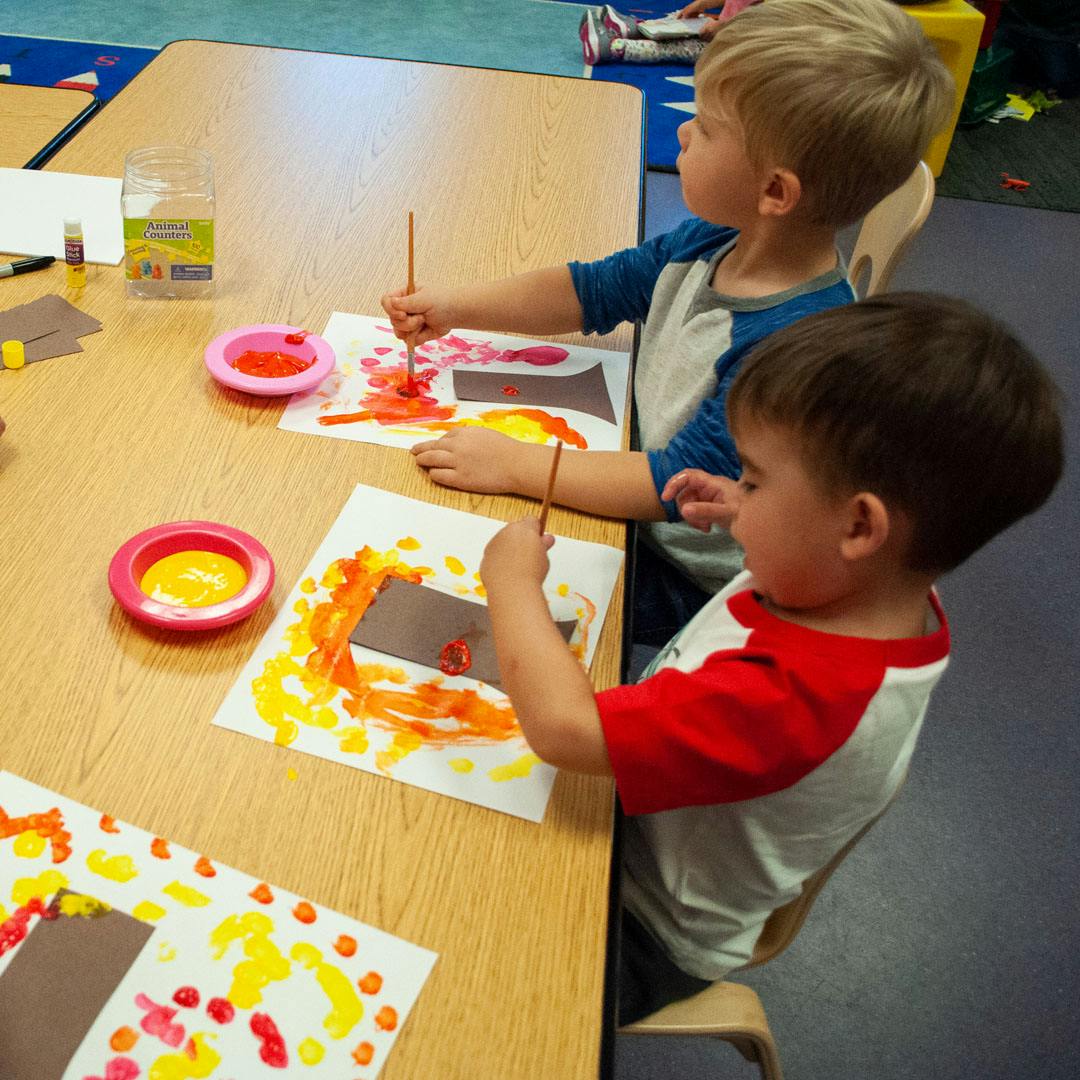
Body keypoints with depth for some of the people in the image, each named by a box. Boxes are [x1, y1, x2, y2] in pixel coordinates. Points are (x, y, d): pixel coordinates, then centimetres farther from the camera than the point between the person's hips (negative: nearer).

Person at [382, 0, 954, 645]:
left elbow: (678, 485, -31)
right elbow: (596, 289, 7)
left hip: (690, 584, -7)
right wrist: (458, 308, -1)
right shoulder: (713, 243, -7)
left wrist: (514, 465, -27)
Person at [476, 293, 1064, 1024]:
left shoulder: (783, 698, -43)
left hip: (646, 938, -8)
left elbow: (562, 726, -44)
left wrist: (512, 579, -29)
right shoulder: (897, 597, -14)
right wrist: (754, 518, -3)